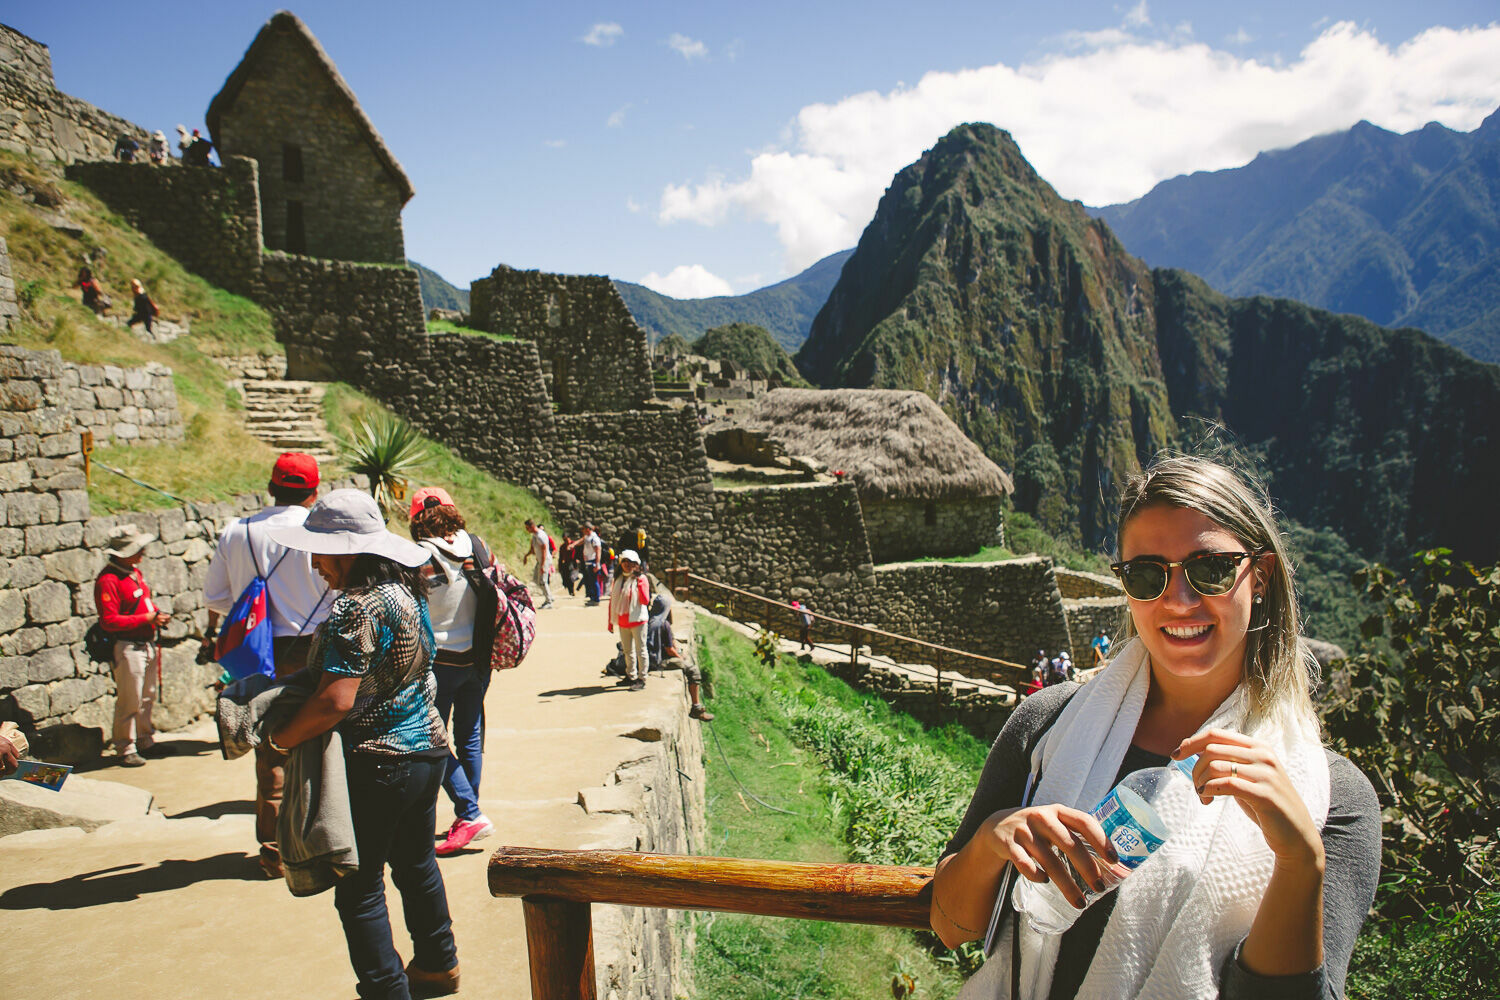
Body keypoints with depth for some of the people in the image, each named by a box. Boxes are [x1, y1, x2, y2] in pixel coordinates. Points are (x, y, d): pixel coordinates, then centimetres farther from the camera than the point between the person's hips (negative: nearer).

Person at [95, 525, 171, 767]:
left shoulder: (134, 571, 13)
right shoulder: (108, 580, -17)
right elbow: (109, 621, -21)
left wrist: (157, 614, 6)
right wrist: (146, 619, -20)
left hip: (147, 645, 9)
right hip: (127, 647, -9)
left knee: (148, 698, 16)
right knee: (129, 702, -3)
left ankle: (145, 742, 27)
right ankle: (126, 750, 8)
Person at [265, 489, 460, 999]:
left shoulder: (355, 608, -23)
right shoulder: (405, 591, 6)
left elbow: (335, 702, -28)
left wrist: (280, 739, -13)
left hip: (378, 762, -10)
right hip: (427, 746, 10)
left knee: (360, 886, 4)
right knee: (416, 863, 24)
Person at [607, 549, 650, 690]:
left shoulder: (641, 578, -7)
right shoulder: (617, 579, 9)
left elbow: (645, 601, -19)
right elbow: (612, 601, 13)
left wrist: (639, 583, -28)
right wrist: (611, 621, 12)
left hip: (637, 620, -6)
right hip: (622, 622, 6)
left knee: (640, 650, -2)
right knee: (627, 651, 17)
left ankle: (642, 680, 3)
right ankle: (631, 676, 30)